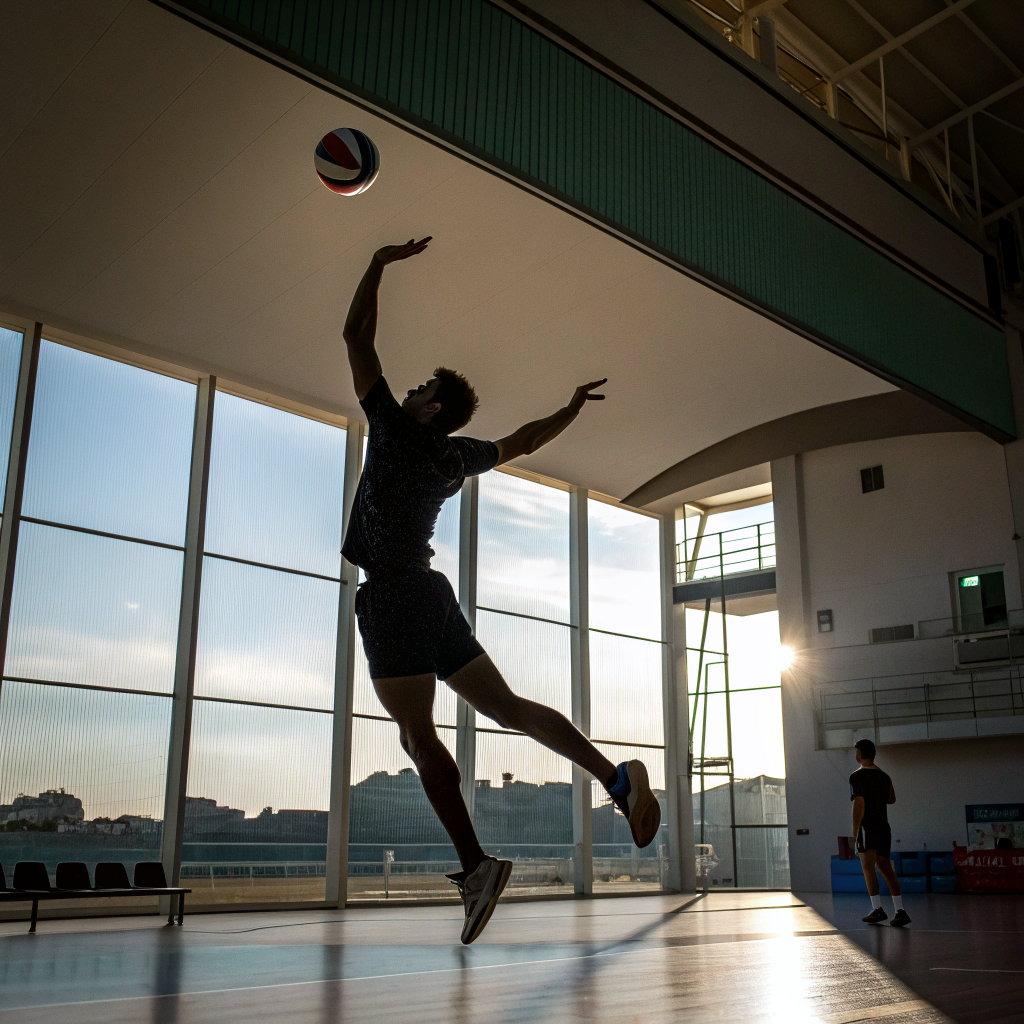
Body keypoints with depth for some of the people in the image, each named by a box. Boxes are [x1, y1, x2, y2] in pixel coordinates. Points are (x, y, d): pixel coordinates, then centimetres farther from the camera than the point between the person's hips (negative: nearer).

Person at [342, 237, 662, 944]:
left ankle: (474, 863, -15)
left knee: (419, 735, -9)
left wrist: (380, 263, 11)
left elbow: (357, 337, 2)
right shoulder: (459, 456, 15)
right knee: (507, 707, 5)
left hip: (392, 595, -7)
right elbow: (523, 441, 31)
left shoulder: (395, 430, -1)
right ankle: (616, 775, -8)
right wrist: (573, 407, 44)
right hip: (433, 596, 7)